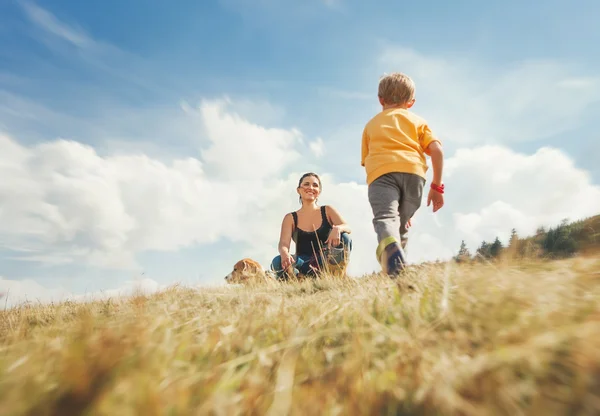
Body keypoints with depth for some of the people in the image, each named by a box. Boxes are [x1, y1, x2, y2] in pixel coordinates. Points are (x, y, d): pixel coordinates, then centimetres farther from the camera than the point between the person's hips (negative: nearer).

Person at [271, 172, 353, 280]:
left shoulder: (327, 211, 8)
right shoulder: (290, 218, 5)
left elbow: (347, 228, -5)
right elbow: (283, 243, -10)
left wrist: (337, 229, -31)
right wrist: (284, 254, -36)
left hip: (326, 262, 1)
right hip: (303, 263, 0)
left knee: (344, 238, -26)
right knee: (278, 263, -30)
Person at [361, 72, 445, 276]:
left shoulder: (372, 124, 31)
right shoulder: (417, 121, 29)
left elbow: (366, 160, 23)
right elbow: (437, 150, 12)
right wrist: (437, 186, 16)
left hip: (381, 171, -1)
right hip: (413, 171, 2)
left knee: (385, 216, -21)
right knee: (401, 224, 13)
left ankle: (390, 246, -51)